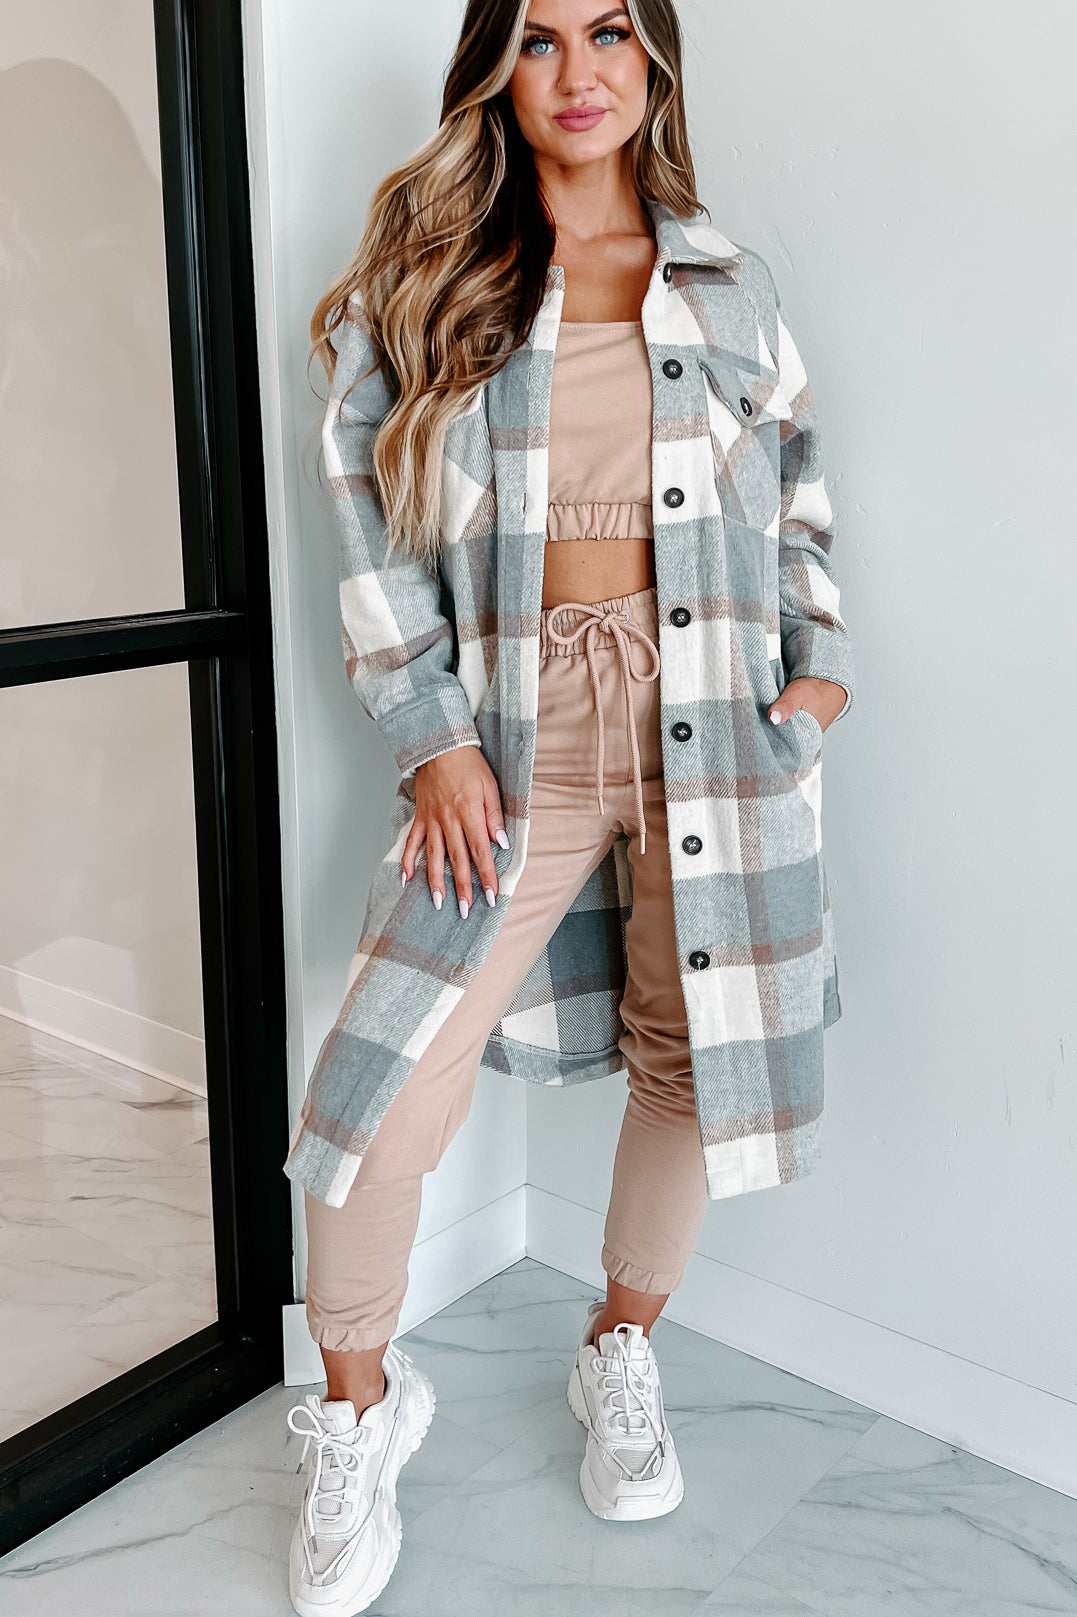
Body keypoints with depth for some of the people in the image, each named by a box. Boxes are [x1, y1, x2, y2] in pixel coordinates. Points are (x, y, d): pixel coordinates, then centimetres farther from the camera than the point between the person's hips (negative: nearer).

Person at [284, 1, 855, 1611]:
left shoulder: (728, 283, 11)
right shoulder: (424, 281, 5)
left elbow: (795, 493, 18)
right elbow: (373, 520, 1)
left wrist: (820, 658, 4)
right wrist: (429, 734, -6)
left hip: (709, 721, 3)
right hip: (512, 739, -2)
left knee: (694, 1055, 10)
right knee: (380, 1097, -8)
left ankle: (623, 1352, 37)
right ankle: (360, 1409, 20)